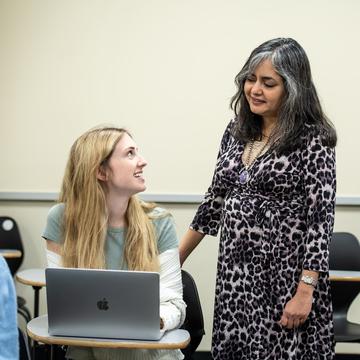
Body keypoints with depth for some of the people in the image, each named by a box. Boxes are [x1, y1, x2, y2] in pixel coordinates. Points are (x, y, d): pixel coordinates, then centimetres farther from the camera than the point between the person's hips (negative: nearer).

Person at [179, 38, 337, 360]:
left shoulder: (313, 140, -10)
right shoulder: (236, 131, 8)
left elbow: (320, 219, -13)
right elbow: (215, 199, 16)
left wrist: (305, 292, -18)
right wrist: (175, 258, 17)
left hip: (284, 274, -6)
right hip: (234, 270, 6)